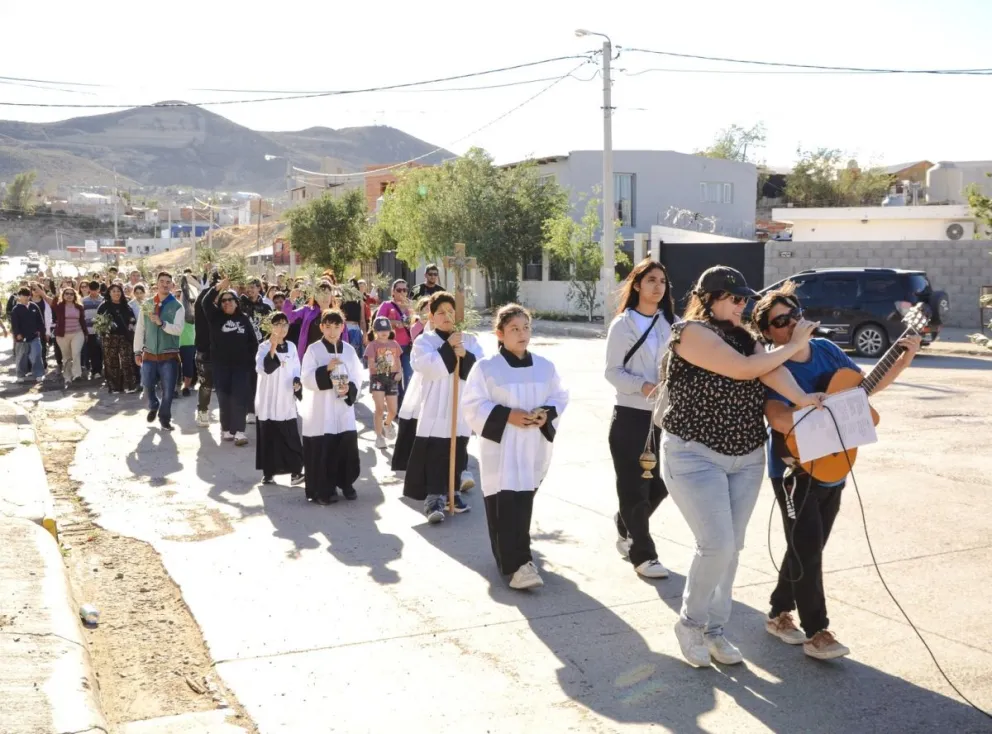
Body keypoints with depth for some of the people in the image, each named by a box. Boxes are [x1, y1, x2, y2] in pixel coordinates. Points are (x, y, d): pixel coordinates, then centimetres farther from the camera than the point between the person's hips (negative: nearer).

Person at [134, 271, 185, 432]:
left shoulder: (177, 306, -3)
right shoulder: (147, 305, 6)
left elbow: (179, 329, -16)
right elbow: (140, 329, 8)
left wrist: (162, 323, -30)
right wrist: (137, 351, 5)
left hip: (169, 355, -2)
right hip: (149, 354, 2)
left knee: (168, 389, -1)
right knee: (147, 384, 4)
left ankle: (164, 418, 17)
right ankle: (153, 406, 35)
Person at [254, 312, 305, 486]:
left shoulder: (291, 346, 8)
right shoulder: (264, 347, -6)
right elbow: (262, 368, -23)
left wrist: (297, 383, -5)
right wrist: (272, 348, -33)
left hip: (287, 400, 3)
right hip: (268, 400, -3)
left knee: (290, 437, -1)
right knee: (268, 437, 2)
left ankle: (295, 471, 1)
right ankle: (268, 472, 12)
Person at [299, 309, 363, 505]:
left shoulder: (349, 350, 6)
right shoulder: (313, 349, -4)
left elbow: (357, 377, 8)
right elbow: (306, 379, -10)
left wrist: (350, 389, -11)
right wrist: (326, 369, -22)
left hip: (344, 408, 3)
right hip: (320, 410, -3)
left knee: (347, 447, 4)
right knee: (322, 451, -4)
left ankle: (346, 484, 22)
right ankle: (322, 490, 7)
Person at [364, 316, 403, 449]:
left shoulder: (394, 344, 9)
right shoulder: (373, 345, -5)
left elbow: (397, 361, 15)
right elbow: (370, 364, -10)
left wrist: (399, 372, -3)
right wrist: (377, 366, -31)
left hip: (391, 378, 4)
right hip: (377, 378, -4)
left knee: (393, 410, 6)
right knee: (380, 408, -14)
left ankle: (387, 424, 41)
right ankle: (379, 436, -1)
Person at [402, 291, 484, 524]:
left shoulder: (469, 340, 11)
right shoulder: (424, 341, -1)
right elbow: (423, 365, -19)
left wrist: (465, 356, -19)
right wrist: (448, 348, -21)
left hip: (462, 409, 4)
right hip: (435, 410, -4)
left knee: (457, 455, 13)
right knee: (434, 457, -9)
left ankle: (452, 493, 28)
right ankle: (434, 500, -7)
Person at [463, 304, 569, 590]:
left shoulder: (545, 366, 5)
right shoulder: (486, 367, -8)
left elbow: (560, 397, 12)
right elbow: (473, 405, -9)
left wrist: (547, 415, -9)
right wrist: (507, 416, -19)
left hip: (535, 447, 5)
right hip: (502, 447, -5)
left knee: (524, 503, 15)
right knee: (507, 508, -9)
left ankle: (514, 556, 33)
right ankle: (517, 564, -7)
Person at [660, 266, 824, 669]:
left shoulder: (741, 335, 11)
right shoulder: (691, 331, -11)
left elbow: (768, 365, -9)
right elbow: (742, 369, -20)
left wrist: (799, 397, -27)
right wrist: (794, 345, -12)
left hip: (746, 458, 7)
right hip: (695, 456, -7)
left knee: (731, 547, 10)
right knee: (717, 545, -12)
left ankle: (714, 627, 24)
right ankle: (690, 622, 10)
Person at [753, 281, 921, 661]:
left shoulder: (826, 349, 2)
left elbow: (866, 385, 13)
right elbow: (781, 420, -35)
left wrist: (904, 360, 0)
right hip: (795, 469, -7)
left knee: (808, 549, 13)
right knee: (807, 550, -6)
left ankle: (779, 614, 28)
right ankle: (817, 632, 6)